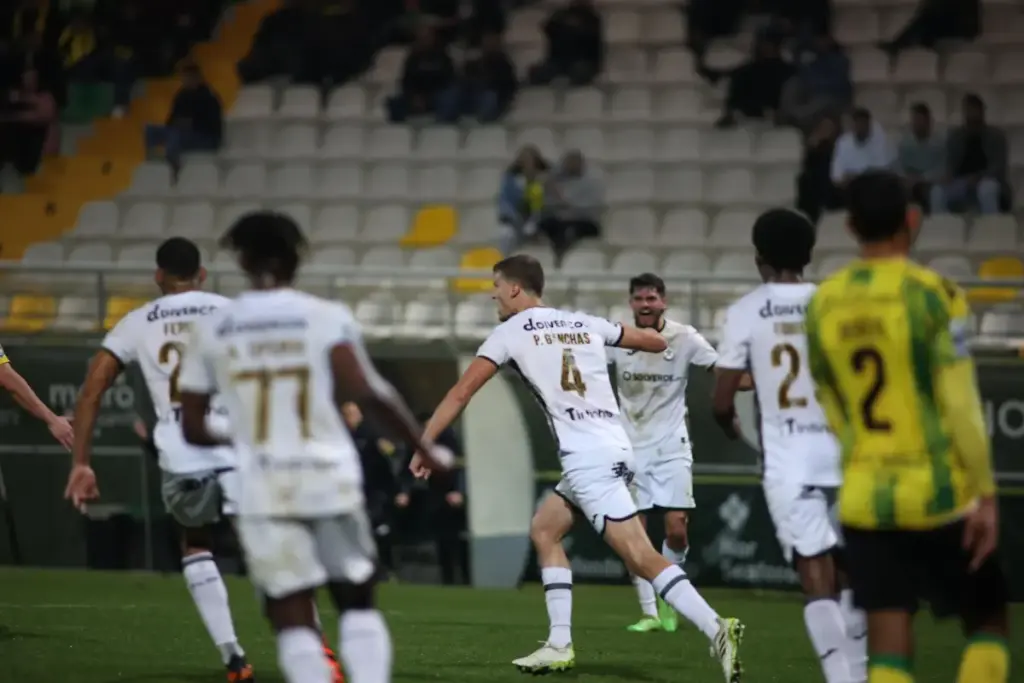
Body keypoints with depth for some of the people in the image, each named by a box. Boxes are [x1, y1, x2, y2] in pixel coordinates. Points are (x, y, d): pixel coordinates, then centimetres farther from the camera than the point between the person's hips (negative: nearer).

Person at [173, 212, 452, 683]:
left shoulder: (212, 330, 5)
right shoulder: (325, 318, -2)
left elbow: (192, 428, 6)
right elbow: (364, 390, -16)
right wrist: (423, 447, -6)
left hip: (263, 487, 1)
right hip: (329, 477, -1)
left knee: (292, 617, 5)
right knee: (357, 603, 13)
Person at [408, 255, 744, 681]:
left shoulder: (511, 332, 3)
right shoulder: (585, 324, 17)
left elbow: (462, 392, 2)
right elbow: (657, 343, 24)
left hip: (587, 458, -8)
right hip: (614, 450, 8)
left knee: (641, 557, -14)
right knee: (544, 531, 20)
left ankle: (717, 630, -28)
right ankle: (559, 646, 15)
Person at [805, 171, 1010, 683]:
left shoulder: (823, 305, 5)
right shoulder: (932, 294, -11)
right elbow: (960, 404, -13)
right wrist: (985, 494, -8)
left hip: (863, 500, 4)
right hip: (938, 493, -4)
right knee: (987, 622, 14)